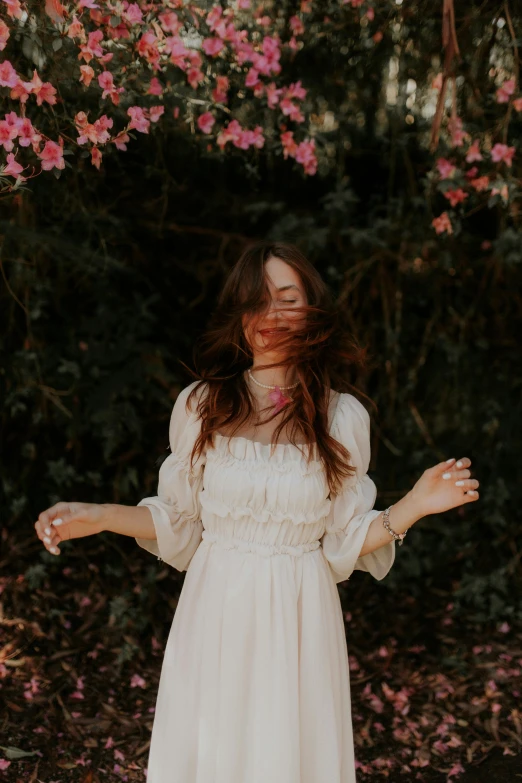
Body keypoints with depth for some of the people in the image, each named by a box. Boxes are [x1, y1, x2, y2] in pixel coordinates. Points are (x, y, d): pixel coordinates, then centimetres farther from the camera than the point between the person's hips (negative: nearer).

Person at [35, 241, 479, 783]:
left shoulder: (342, 416, -4)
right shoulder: (200, 406, -4)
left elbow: (345, 539, 2)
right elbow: (179, 522, 4)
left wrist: (415, 505, -10)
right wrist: (100, 517, -8)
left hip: (299, 616, 0)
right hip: (217, 611, 0)